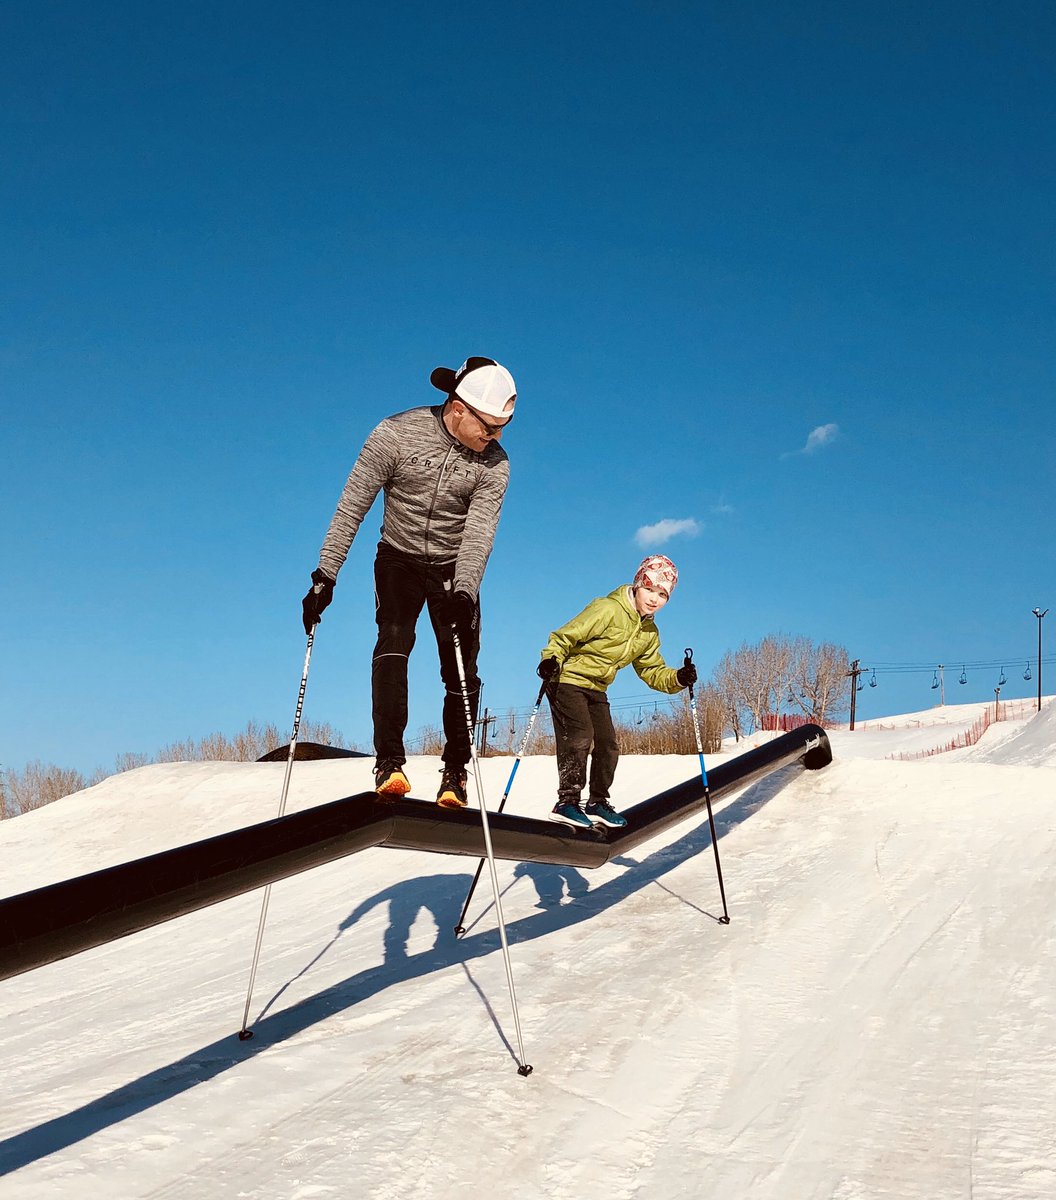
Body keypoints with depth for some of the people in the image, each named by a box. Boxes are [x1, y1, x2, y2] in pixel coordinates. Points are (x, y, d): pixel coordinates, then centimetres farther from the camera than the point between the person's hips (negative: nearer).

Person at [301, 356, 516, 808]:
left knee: (461, 669, -5)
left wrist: (464, 592, -38)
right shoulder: (397, 433, -20)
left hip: (455, 569, 2)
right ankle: (389, 761, -26)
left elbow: (480, 532, -22)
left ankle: (455, 770, 9)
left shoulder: (494, 464, -15)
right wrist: (325, 576, -19)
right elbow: (352, 506, -16)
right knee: (393, 641, -23)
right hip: (399, 558, -1)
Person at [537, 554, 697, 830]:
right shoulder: (608, 610, -19)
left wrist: (678, 678, -8)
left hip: (596, 690, 8)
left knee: (608, 745, 5)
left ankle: (597, 802, 20)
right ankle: (567, 802, -17)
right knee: (580, 737, -21)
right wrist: (551, 659, -34)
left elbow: (652, 671, 11)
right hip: (567, 680, -8)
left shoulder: (649, 633, 6)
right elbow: (565, 636, -18)